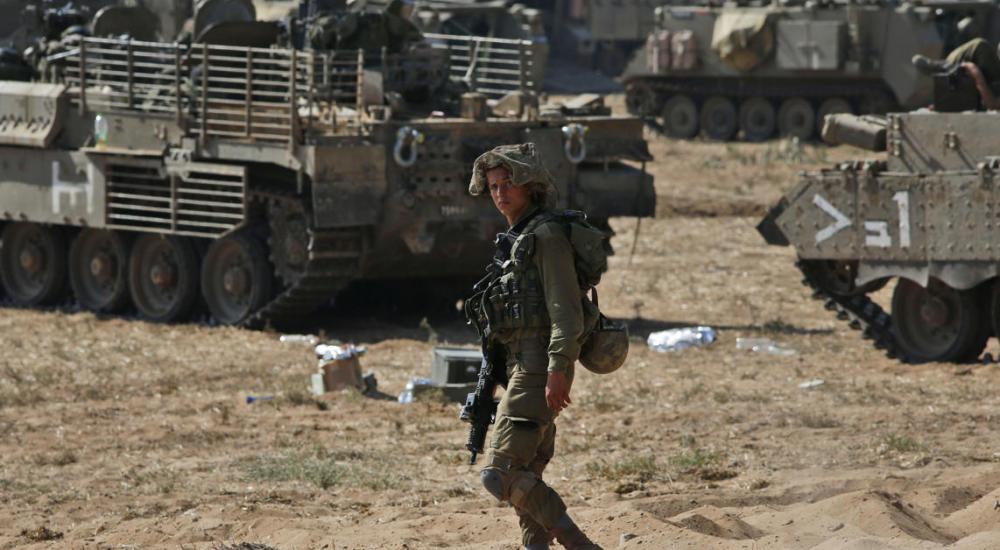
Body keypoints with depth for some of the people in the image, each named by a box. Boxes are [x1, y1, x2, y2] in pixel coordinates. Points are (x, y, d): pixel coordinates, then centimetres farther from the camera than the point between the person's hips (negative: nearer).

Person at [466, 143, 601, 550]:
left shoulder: (546, 235, -10)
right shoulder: (515, 241, 20)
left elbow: (566, 308, -18)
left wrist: (558, 371, -25)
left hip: (538, 366, -10)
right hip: (522, 367, 10)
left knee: (501, 474, -16)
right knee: (525, 478, 11)